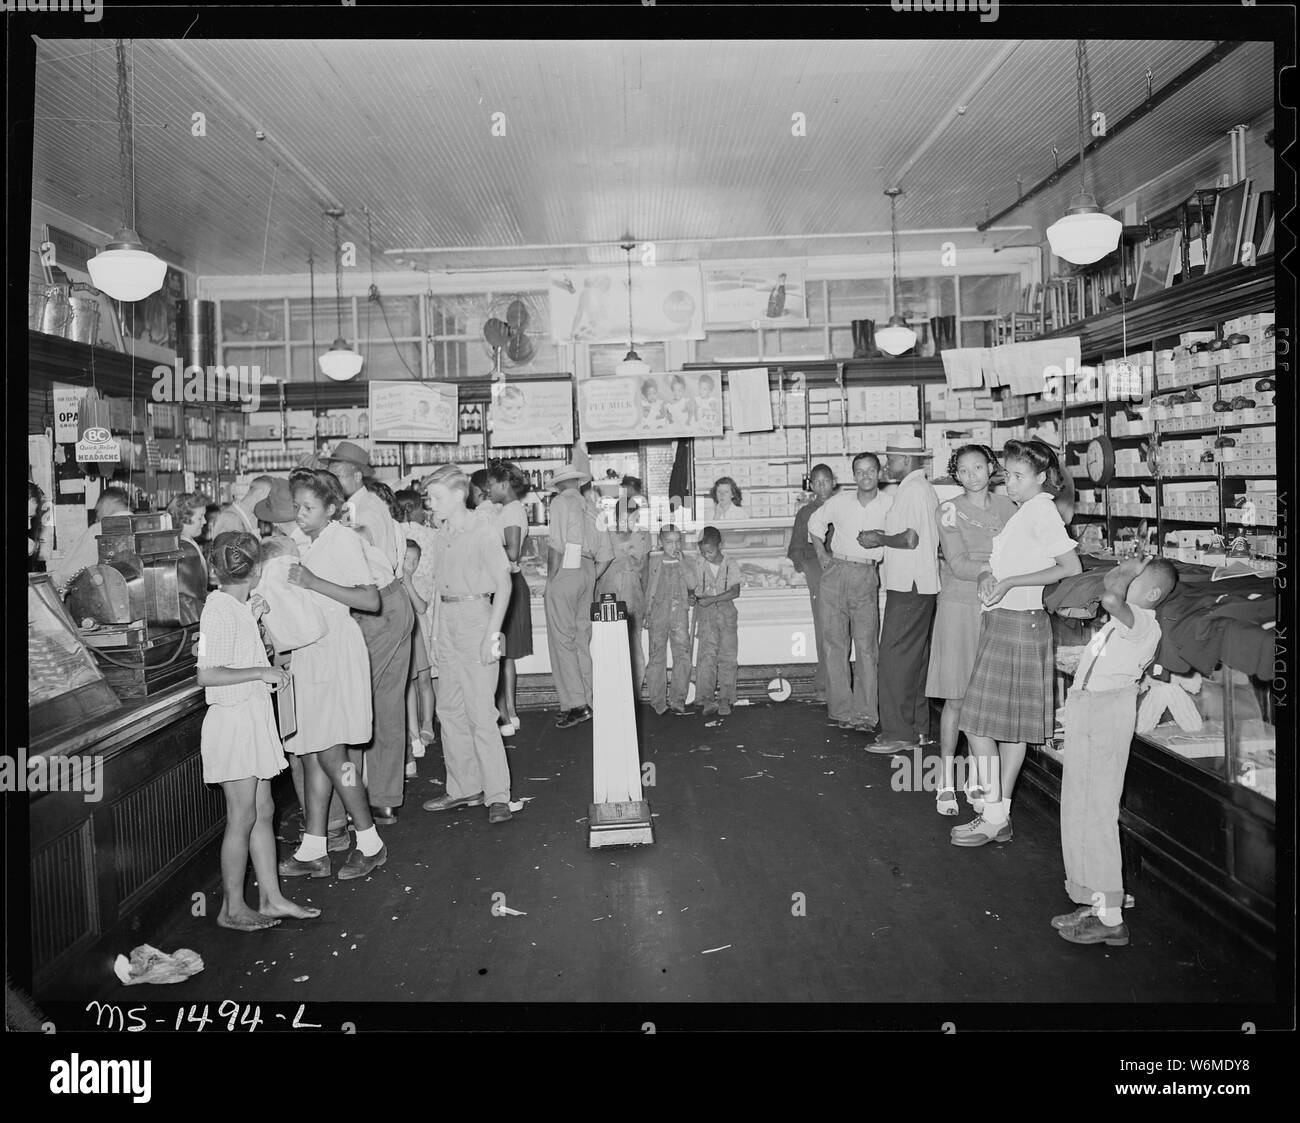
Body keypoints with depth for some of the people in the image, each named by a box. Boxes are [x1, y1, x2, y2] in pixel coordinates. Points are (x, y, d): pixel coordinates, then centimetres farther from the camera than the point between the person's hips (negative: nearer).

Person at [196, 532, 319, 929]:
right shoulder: (221, 610, -18)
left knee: (263, 811, 13)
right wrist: (262, 672, -19)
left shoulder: (236, 606, 10)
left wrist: (252, 619, 10)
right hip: (233, 719, -9)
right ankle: (232, 908, 15)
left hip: (253, 717, 9)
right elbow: (206, 674, -23)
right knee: (242, 818, 1)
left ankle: (271, 898, 22)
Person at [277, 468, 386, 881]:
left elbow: (371, 600, -17)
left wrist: (314, 583, -21)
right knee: (311, 752, 7)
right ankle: (313, 851, 13)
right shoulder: (311, 544, 18)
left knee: (328, 751, -8)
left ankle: (370, 843, 4)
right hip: (309, 650, 8)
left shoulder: (344, 539, -6)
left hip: (336, 649, -8)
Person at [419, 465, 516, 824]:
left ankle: (497, 796, 1)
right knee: (449, 709, 11)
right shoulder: (443, 534, 11)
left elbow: (503, 582, -12)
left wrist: (492, 633, -18)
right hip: (447, 620, 8)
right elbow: (439, 582, 14)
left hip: (475, 616, -8)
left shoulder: (483, 531, -9)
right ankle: (464, 788, 22)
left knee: (481, 713, -7)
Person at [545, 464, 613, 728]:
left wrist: (551, 578, -10)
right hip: (588, 572, 7)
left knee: (562, 640, -5)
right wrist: (591, 579, 18)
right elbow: (605, 555, 14)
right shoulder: (591, 508, 17)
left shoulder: (560, 502, -3)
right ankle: (587, 701, 15)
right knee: (582, 640, 12)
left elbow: (556, 545, -15)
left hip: (565, 571, -7)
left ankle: (575, 704, -9)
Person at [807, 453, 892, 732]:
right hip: (835, 573, 2)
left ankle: (866, 713, -3)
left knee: (866, 646, -8)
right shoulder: (839, 501, 8)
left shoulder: (890, 505, 2)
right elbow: (815, 522, 23)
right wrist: (821, 553, 14)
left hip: (867, 577, -2)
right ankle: (841, 710, 8)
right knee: (835, 643, 2)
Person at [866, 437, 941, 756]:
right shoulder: (926, 488, 19)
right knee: (916, 658, 14)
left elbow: (910, 539, -21)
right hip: (922, 585, 11)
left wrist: (879, 538, -7)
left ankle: (898, 733, -5)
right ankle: (918, 729, 21)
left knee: (894, 658, -8)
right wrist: (883, 538, 15)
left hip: (908, 586, -11)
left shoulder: (912, 489, -13)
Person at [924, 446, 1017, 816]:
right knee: (956, 699, -1)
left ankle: (975, 782, 16)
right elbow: (959, 566, -11)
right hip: (959, 608, -3)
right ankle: (946, 784, 9)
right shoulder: (949, 510, -2)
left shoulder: (1006, 507, 9)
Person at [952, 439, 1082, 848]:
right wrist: (988, 574, -2)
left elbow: (1071, 567, -18)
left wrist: (1009, 582, -17)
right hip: (1004, 620, 9)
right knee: (1012, 726, 11)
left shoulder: (1041, 510, -11)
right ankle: (1000, 816, 18)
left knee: (979, 723, -7)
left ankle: (994, 817, 0)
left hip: (1016, 624, -9)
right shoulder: (1023, 512, 17)